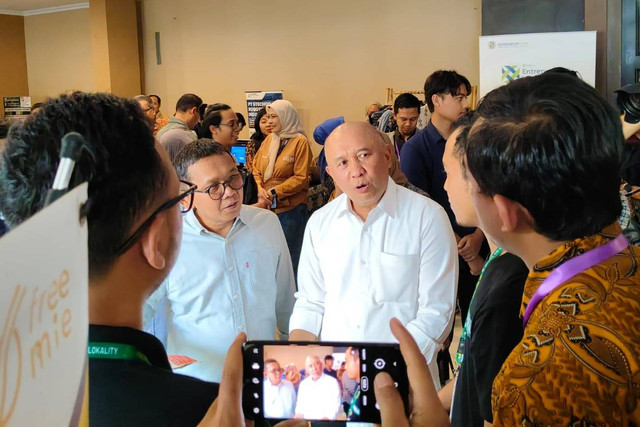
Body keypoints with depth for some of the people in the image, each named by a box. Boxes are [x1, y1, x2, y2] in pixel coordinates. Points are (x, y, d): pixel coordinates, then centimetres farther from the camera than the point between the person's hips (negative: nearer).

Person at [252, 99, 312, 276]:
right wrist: (260, 188, -8)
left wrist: (275, 192, -16)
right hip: (267, 206, 5)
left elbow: (301, 177, -12)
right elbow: (256, 167, 10)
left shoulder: (300, 141, -8)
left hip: (291, 209, -5)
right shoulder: (269, 139, 8)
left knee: (290, 257, 5)